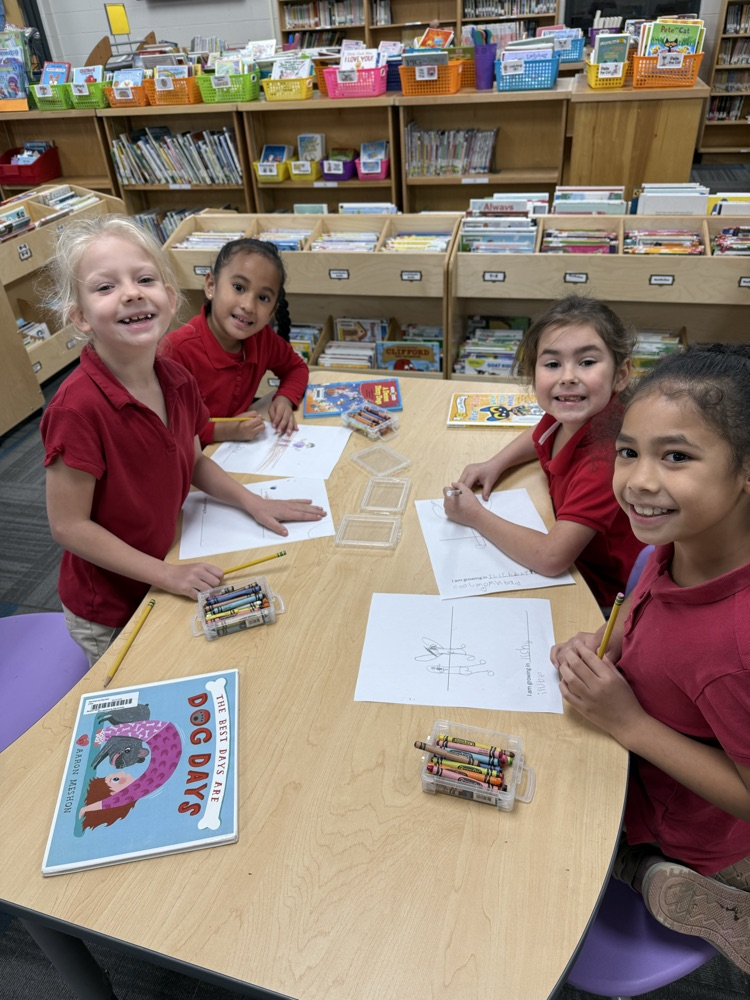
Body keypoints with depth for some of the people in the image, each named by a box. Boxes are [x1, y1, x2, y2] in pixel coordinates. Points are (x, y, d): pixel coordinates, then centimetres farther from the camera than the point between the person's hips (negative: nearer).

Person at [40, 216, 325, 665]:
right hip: (108, 613, -5)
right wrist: (167, 575, -23)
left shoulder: (177, 379, -9)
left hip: (167, 575, 6)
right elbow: (69, 526, -23)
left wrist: (254, 502, -2)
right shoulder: (78, 406, -30)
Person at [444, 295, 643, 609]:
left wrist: (475, 515, -24)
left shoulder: (605, 456, -34)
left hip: (605, 597, -6)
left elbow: (550, 558, -37)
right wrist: (495, 464, -2)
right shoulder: (565, 416, -11)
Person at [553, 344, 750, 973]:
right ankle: (648, 870, 23)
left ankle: (641, 874, 16)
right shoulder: (682, 545, -18)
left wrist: (629, 722, -29)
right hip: (637, 754, 6)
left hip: (688, 838, -6)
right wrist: (603, 645, -12)